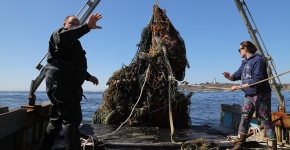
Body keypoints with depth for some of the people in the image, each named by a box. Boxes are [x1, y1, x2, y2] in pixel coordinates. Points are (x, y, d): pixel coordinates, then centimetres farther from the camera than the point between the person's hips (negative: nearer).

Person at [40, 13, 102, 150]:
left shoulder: (72, 43, 32)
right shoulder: (59, 33, 3)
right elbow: (62, 38, -26)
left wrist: (88, 76, 32)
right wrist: (87, 26, -34)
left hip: (65, 84, 11)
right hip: (61, 82, -10)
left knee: (57, 119, 15)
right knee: (72, 118, -14)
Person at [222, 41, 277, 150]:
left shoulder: (258, 60, -16)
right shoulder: (245, 62, 12)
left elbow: (257, 79, -25)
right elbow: (237, 75, 10)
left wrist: (239, 87, -25)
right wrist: (229, 77, -12)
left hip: (261, 95, -8)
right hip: (249, 95, 9)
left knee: (266, 121, -1)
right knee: (244, 119, 10)